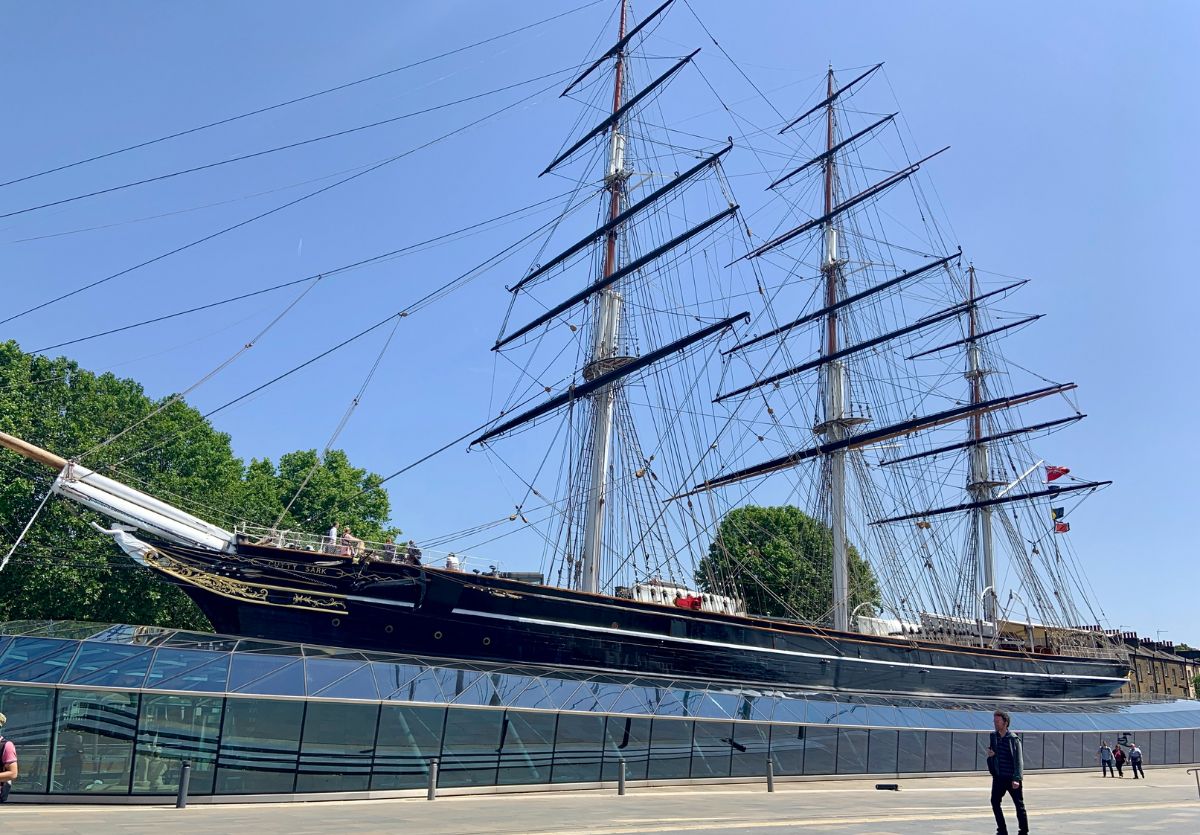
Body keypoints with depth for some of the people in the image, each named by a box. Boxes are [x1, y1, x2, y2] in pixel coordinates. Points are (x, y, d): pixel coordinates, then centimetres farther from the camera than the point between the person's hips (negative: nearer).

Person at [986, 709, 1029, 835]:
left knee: (1019, 805, 4)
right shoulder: (992, 736, 4)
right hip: (998, 777, 5)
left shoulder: (1014, 739, -11)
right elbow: (990, 752, 18)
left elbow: (1018, 760, -13)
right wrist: (989, 753, -8)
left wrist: (1017, 779, -22)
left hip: (1012, 778, -5)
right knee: (995, 802, 0)